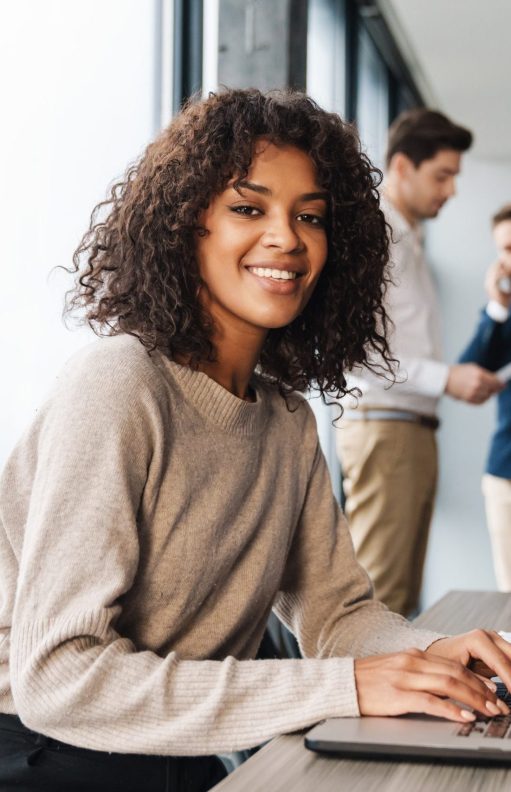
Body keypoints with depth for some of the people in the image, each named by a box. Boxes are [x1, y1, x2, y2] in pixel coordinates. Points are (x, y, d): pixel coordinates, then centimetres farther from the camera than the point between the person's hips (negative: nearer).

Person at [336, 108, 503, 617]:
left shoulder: (409, 239, 21)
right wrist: (446, 378, -19)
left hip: (415, 427, 9)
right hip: (381, 425, -9)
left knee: (403, 596, 9)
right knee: (378, 594, -9)